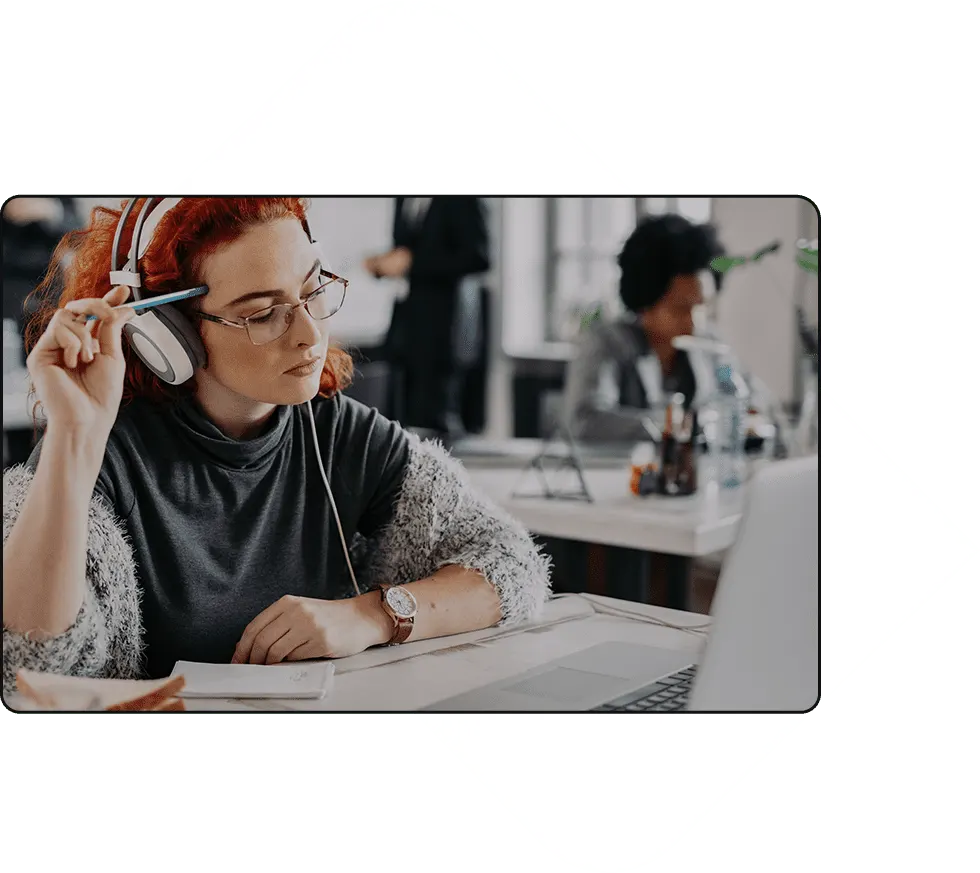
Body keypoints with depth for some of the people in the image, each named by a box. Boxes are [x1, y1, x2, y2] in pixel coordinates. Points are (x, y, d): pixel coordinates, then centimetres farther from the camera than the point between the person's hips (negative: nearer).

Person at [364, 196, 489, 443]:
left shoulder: (463, 201, -7)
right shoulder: (404, 200, 15)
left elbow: (478, 257, -15)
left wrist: (413, 262, -17)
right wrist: (380, 263, 2)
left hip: (438, 328, -7)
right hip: (403, 325, 7)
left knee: (432, 422, -6)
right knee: (407, 420, 7)